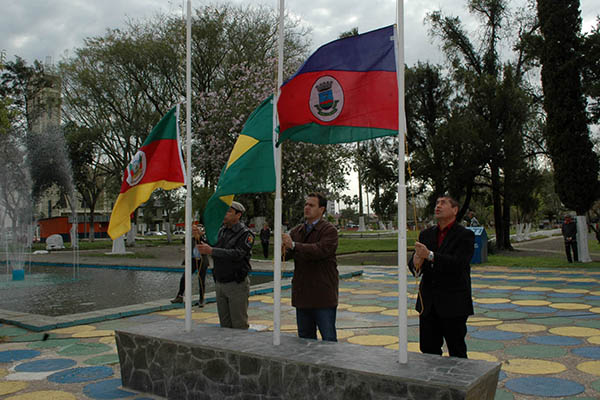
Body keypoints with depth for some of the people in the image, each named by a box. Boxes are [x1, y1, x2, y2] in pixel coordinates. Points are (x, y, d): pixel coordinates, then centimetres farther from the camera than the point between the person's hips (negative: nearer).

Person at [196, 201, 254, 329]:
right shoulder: (221, 231, 11)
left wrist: (211, 251, -27)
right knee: (225, 324, 13)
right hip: (220, 284, 7)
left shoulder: (246, 234, -12)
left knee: (239, 326, 0)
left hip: (237, 284, -7)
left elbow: (237, 254, -24)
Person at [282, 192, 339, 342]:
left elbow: (321, 250, -25)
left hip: (323, 295, -6)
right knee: (305, 338, 16)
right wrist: (282, 249, -21)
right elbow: (287, 253, 3)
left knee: (328, 339, 0)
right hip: (302, 295, 6)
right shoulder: (297, 231, 13)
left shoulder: (329, 230, -8)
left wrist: (294, 245, -31)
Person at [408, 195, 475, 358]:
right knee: (428, 350, 9)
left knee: (457, 353, 5)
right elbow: (413, 263, 4)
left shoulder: (465, 235, -5)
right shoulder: (426, 234, 11)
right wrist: (416, 264, -20)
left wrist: (430, 255, -29)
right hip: (428, 304, 5)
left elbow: (458, 264, -20)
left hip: (453, 305, -5)